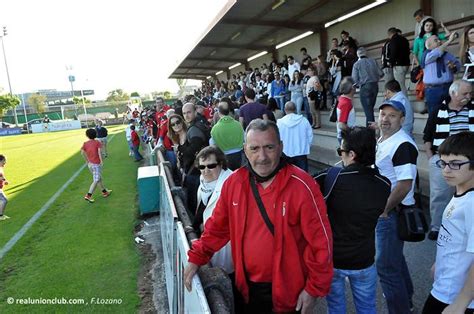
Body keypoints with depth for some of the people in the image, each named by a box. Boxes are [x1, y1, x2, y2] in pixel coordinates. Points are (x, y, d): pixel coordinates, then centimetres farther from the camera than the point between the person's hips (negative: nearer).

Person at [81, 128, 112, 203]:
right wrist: (101, 160, -13)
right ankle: (88, 195, -8)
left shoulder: (85, 143, 4)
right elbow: (99, 151, -19)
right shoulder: (97, 142, -6)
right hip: (96, 164, -6)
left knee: (99, 178, 19)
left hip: (90, 164, 6)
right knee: (96, 180, -3)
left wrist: (87, 161, 4)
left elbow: (82, 152, -7)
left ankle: (104, 191, 30)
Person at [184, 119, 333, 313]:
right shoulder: (234, 182, -6)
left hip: (287, 291, -3)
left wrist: (315, 288, -10)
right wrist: (196, 258, 5)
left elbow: (321, 240, -14)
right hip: (246, 287, 4)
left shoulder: (301, 186, -20)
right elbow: (217, 227, 6)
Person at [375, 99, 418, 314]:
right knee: (394, 257, 24)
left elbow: (404, 185, -26)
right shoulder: (382, 141, 8)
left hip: (392, 212, -10)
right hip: (382, 209, 10)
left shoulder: (403, 145, -21)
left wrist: (385, 209, -17)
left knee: (386, 265, -1)